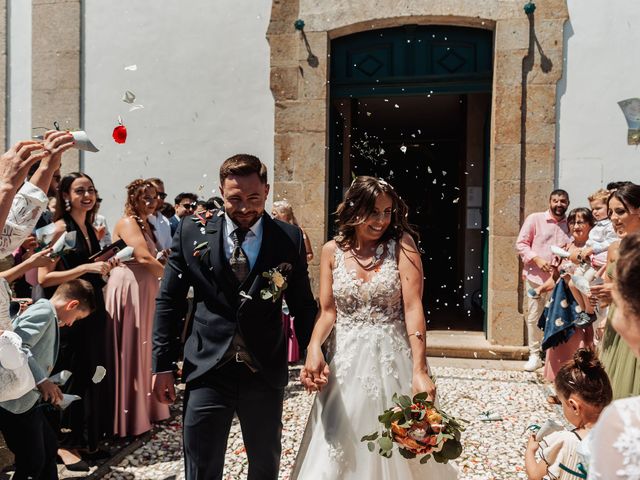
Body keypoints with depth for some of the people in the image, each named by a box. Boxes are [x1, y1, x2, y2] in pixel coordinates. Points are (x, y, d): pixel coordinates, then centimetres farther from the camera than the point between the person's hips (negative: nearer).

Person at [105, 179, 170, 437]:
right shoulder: (127, 222, -12)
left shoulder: (145, 224, 17)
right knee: (130, 352, 0)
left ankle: (145, 405, 30)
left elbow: (153, 257, 12)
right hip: (129, 289, -9)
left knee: (144, 349, 16)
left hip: (145, 289, 9)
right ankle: (129, 416, 11)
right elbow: (143, 257, -24)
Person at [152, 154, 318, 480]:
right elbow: (168, 301, 2)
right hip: (207, 371, -1)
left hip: (267, 373, 1)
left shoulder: (289, 238, -1)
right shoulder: (192, 232, -1)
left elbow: (302, 305, 6)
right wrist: (163, 364, -1)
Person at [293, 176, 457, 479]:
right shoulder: (332, 251, 3)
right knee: (336, 454, 5)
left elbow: (413, 308, -12)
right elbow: (327, 312, 4)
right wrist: (314, 348, -16)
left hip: (393, 359, -1)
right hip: (347, 362, 2)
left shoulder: (401, 244, -5)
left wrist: (419, 370, -20)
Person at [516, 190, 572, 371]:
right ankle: (534, 355, 14)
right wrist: (536, 259, -14)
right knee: (533, 317, 3)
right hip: (536, 276, -2)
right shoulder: (535, 219, 0)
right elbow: (521, 243, -1)